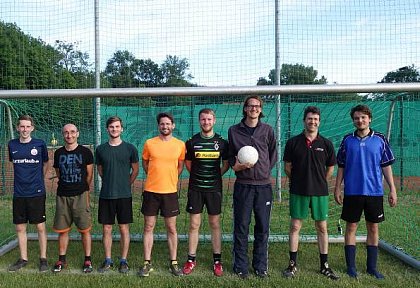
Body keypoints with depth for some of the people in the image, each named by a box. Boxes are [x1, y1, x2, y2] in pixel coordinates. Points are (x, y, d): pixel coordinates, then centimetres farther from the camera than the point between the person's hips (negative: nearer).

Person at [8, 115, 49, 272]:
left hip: (37, 192, -3)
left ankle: (43, 258, 16)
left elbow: (45, 164, 10)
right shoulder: (12, 145, 4)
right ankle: (23, 258, 25)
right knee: (20, 227, 10)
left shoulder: (40, 144, -4)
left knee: (40, 226, 3)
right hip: (19, 193, 3)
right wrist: (23, 178, 12)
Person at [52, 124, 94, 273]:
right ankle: (62, 259, 22)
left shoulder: (85, 152, -1)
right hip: (62, 195, 3)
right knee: (62, 230, 9)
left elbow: (89, 175, 5)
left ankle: (87, 260, 11)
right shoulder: (58, 153, 8)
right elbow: (58, 174, 19)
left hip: (80, 195, -3)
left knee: (85, 230, 0)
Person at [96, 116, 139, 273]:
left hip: (124, 195, -2)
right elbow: (100, 170, 16)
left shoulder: (130, 148, -2)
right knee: (106, 228, 8)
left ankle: (123, 261, 18)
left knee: (124, 228, 5)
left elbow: (135, 170, 8)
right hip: (106, 195, 2)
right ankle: (108, 260, 23)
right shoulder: (101, 149, 4)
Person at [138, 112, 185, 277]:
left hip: (170, 191, 0)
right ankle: (147, 263, 19)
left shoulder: (180, 144, 0)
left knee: (171, 228, 8)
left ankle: (173, 262, 21)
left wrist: (170, 179, 10)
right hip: (151, 191, 0)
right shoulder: (149, 143, -1)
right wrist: (156, 178, 11)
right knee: (148, 227, 7)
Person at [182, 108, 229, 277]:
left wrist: (215, 176, 4)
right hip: (195, 188, 0)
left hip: (214, 188, 0)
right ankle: (191, 260, 16)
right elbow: (188, 163, 12)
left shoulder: (221, 142, 2)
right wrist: (198, 177, 5)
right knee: (194, 225, 4)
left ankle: (217, 260, 18)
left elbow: (226, 164, 11)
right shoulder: (192, 142, 2)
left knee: (215, 224, 7)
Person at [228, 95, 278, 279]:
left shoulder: (268, 130, 7)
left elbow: (273, 156, 15)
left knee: (262, 228, 8)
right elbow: (230, 157, 12)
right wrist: (237, 165, -8)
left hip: (264, 185, 1)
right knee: (241, 227, 4)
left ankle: (261, 267, 22)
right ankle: (240, 267, 17)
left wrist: (264, 170, 6)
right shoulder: (234, 131, 5)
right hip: (243, 185, -1)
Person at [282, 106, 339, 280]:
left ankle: (324, 266, 22)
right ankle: (293, 264, 16)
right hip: (298, 192, -1)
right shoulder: (293, 142, -1)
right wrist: (299, 181, 8)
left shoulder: (326, 144, 1)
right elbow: (287, 167, 6)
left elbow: (330, 168, 11)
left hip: (320, 192, 1)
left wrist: (319, 183, 10)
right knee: (295, 227, 4)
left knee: (322, 228, 8)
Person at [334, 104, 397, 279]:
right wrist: (337, 188, 4)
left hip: (375, 192, 0)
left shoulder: (380, 139, 1)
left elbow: (386, 166, 4)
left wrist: (392, 189, 0)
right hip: (352, 192, 0)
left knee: (373, 228, 8)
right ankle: (351, 266, 16)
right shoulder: (347, 140, 2)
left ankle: (372, 267, 22)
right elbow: (341, 167, 7)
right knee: (351, 227, 5)